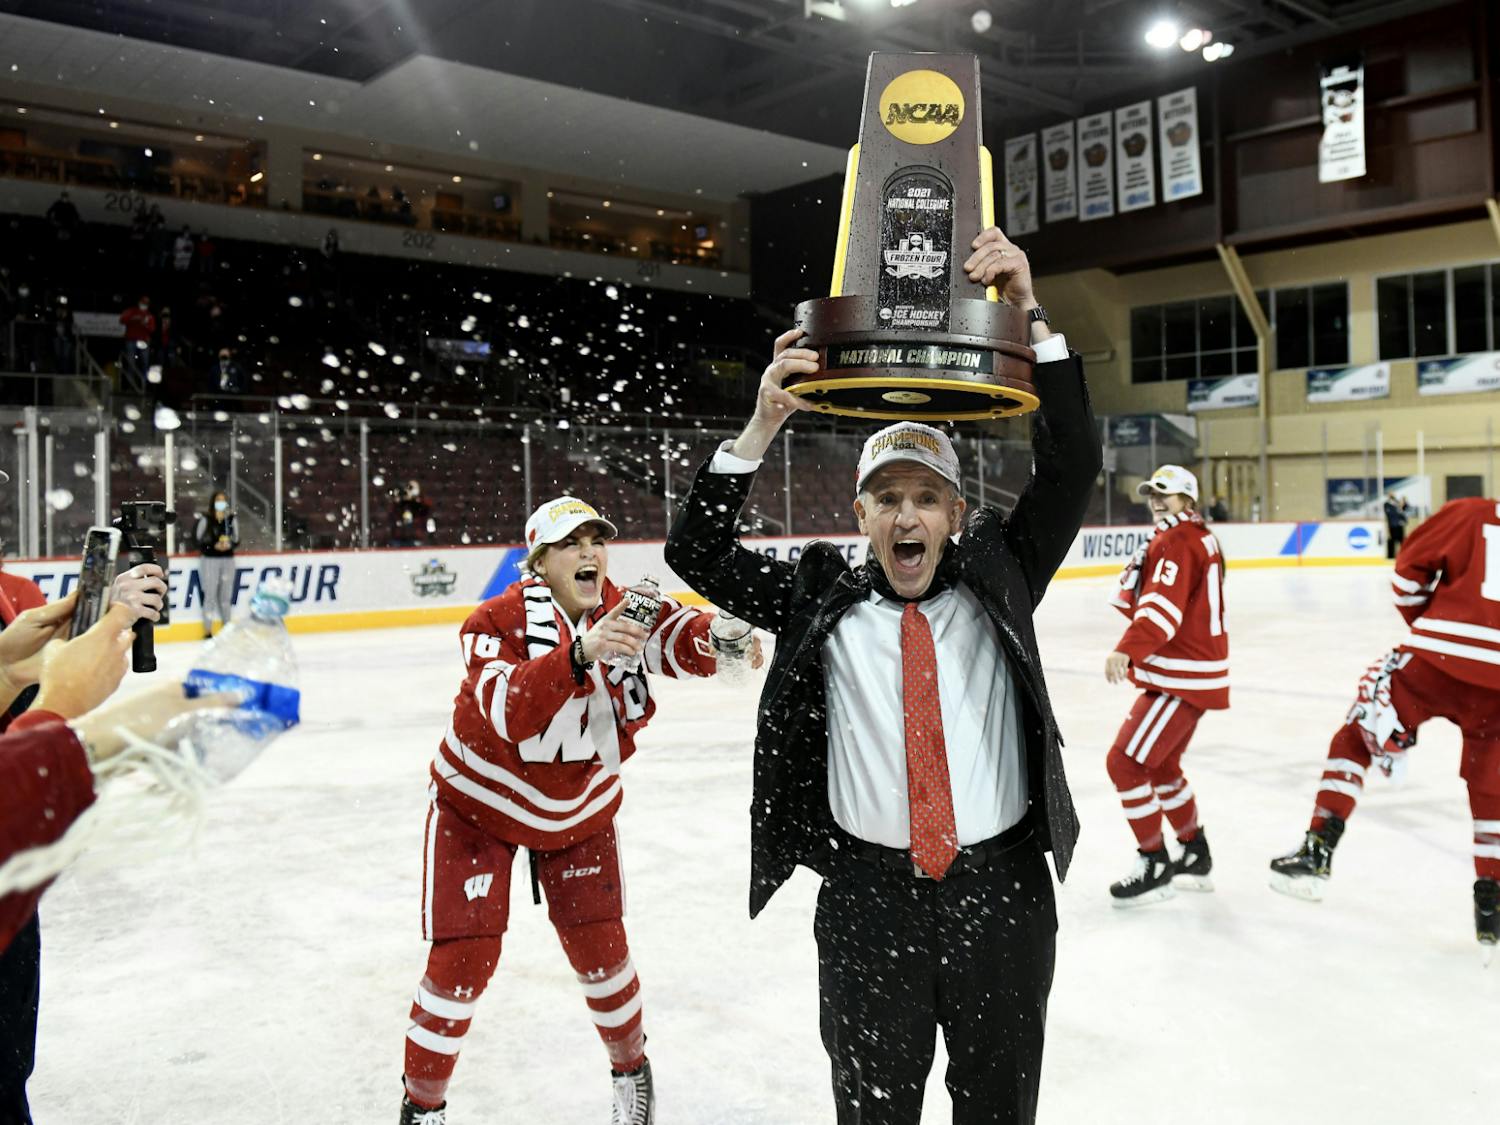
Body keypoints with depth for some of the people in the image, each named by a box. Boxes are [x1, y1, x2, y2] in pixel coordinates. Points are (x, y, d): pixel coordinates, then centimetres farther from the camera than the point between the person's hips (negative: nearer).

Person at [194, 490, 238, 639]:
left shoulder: (231, 519, 4)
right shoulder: (205, 518, -8)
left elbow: (236, 540, 10)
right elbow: (197, 539, -5)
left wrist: (229, 544, -11)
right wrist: (213, 546, -17)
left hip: (228, 560, 4)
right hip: (209, 560, -4)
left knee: (226, 595, 10)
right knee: (210, 595, -3)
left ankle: (227, 628, 20)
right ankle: (208, 631, 3)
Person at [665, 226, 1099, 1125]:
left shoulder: (997, 583, 2)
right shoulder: (820, 602, 0)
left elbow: (1073, 468, -8)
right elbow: (698, 555, -6)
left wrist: (1030, 317, -18)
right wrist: (764, 425, -16)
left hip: (1002, 889, 1)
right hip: (867, 893, -1)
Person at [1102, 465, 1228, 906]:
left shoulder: (1176, 543, -14)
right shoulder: (1200, 539, 19)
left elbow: (1164, 608, -31)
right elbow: (1146, 601, 16)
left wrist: (1126, 651, -43)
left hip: (1182, 678, -11)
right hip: (1191, 673, 11)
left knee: (1125, 762, -10)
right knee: (1161, 766, 22)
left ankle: (1155, 866, -1)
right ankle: (1196, 857, 33)